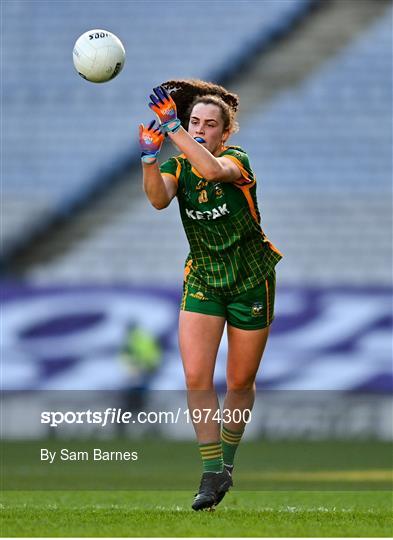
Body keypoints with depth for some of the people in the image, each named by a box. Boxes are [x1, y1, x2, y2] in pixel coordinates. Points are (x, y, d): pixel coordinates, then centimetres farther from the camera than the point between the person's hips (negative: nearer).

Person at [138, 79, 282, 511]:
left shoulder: (237, 159, -13)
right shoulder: (178, 165, -1)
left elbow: (213, 169, -39)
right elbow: (159, 199, -23)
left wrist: (173, 129, -42)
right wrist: (149, 157, -40)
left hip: (252, 280, -3)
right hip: (202, 278, 3)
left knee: (240, 381, 7)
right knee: (196, 378, -13)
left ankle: (227, 462, 28)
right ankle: (212, 473, -9)